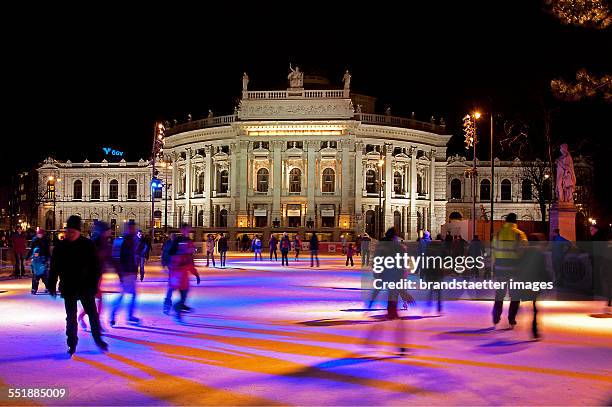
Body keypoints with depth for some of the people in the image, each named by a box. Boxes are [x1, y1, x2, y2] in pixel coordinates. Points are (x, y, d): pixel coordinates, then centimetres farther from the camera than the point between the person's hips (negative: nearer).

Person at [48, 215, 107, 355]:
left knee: (93, 314, 5)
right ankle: (72, 343, 18)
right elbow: (54, 268, 5)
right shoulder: (60, 247, -1)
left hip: (86, 287, -1)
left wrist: (94, 285, -9)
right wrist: (52, 285, 2)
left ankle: (98, 339, 23)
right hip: (68, 289, 1)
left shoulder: (88, 245, -6)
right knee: (71, 317, 7)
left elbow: (95, 267, -4)